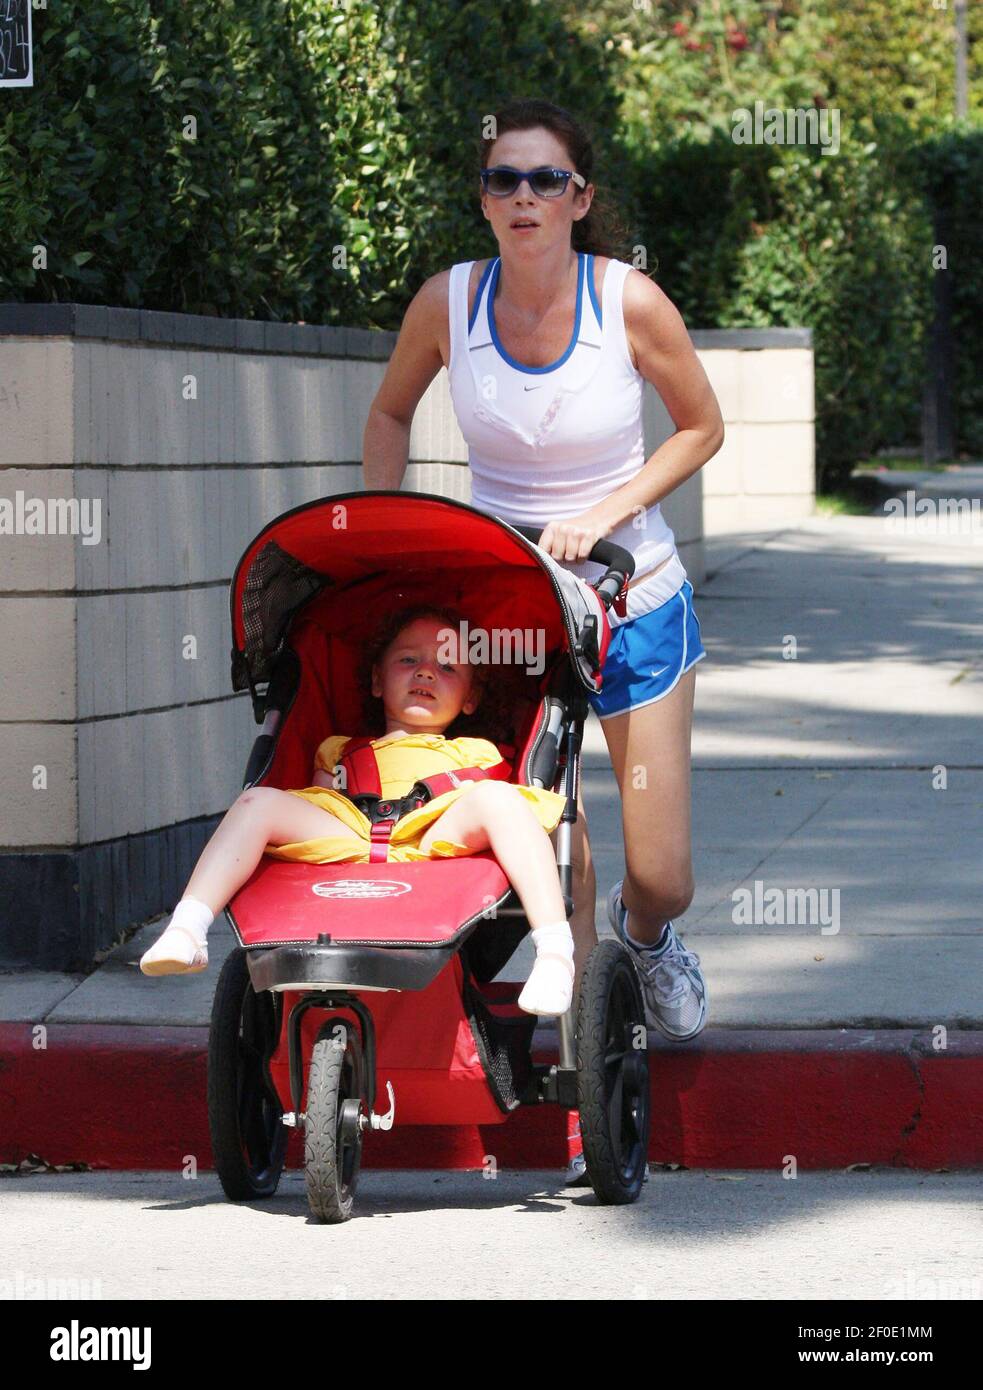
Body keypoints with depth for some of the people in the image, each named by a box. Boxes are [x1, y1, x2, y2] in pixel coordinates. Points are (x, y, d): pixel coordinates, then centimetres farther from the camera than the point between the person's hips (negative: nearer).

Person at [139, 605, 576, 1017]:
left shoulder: (474, 753, 37)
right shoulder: (340, 752, 40)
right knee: (259, 802, -17)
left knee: (497, 799, -31)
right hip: (350, 843, 1)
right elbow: (317, 807, 27)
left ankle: (554, 951, -45)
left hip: (443, 842, -1)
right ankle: (185, 932, -34)